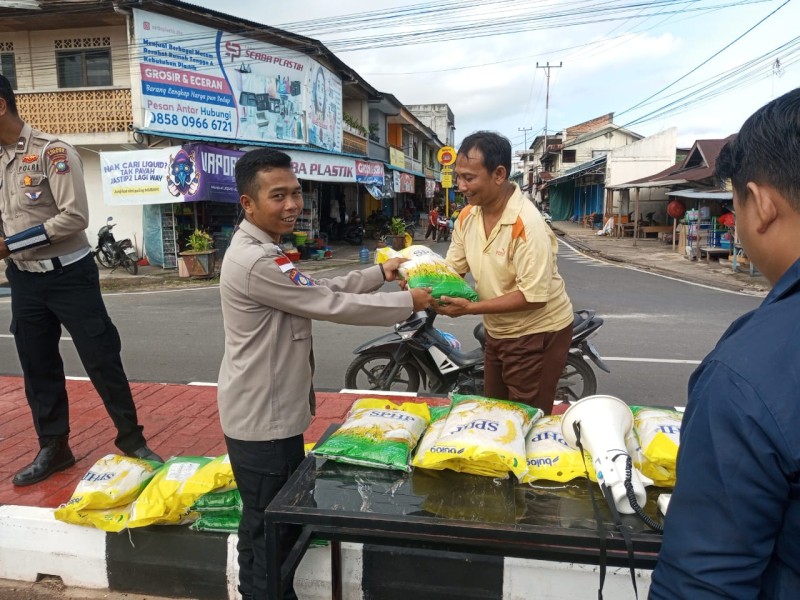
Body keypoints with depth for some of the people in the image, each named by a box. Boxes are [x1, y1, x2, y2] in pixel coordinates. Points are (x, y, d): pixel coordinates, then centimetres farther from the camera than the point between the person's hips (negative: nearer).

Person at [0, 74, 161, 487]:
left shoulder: (52, 151, -12)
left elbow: (74, 217, -20)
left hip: (68, 275, -6)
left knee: (101, 358, 1)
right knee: (38, 367, 12)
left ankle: (131, 439, 17)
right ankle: (53, 448, 27)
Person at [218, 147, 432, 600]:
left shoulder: (262, 251, 10)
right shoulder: (255, 262, -25)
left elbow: (319, 290, 14)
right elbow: (332, 305, -23)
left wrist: (380, 273, 11)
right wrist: (409, 302, -13)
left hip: (272, 411, 11)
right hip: (263, 419, -11)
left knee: (266, 524, 24)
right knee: (272, 530, 6)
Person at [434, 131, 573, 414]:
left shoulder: (527, 224, -28)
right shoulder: (467, 216, -4)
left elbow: (533, 296, -29)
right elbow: (452, 269, 3)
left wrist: (471, 308, -31)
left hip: (538, 334, -7)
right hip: (497, 332, 8)